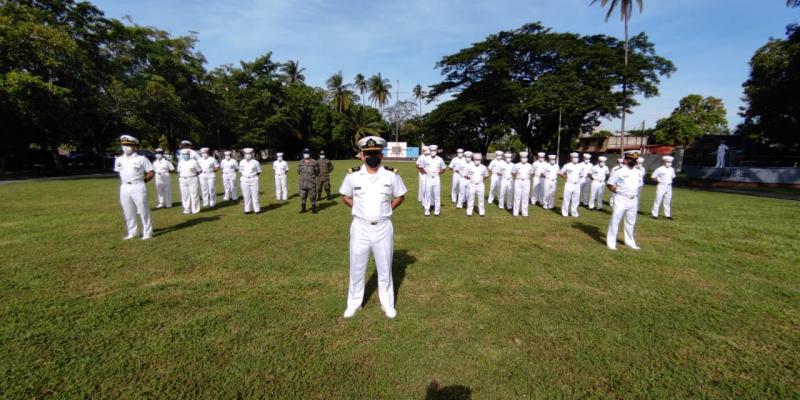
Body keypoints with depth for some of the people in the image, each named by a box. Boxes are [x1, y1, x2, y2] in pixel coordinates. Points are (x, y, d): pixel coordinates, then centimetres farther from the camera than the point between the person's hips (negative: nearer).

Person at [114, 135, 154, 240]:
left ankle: (147, 233, 5)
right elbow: (119, 173, 21)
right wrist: (124, 182, 11)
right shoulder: (119, 160, 11)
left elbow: (151, 173, -3)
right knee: (128, 212, 10)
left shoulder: (141, 159, -4)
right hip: (124, 188, 5)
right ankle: (131, 233, 20)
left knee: (143, 211, -2)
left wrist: (141, 181, -2)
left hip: (138, 187, -5)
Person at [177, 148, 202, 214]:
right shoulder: (180, 162, 12)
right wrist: (179, 178, 8)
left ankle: (195, 209, 4)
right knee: (185, 195, 6)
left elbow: (199, 170, 0)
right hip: (183, 181, 5)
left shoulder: (194, 161, -3)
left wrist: (194, 175, -7)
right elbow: (179, 171, 20)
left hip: (193, 180, -5)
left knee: (194, 195, -3)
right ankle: (187, 209, 15)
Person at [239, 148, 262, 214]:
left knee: (255, 195, -3)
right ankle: (248, 209, 12)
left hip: (253, 180, -3)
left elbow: (259, 172, 4)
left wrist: (253, 176, -3)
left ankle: (257, 209, 4)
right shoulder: (242, 162, 9)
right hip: (244, 180, 3)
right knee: (246, 196, 4)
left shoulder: (255, 162, -1)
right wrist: (242, 177, 3)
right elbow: (240, 171, 17)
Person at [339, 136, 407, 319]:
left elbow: (400, 196, 8)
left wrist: (385, 211, 0)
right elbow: (345, 196, 10)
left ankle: (387, 304, 31)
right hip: (360, 227, 0)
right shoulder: (353, 175, -6)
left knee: (385, 268, 13)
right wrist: (359, 209, 2)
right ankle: (354, 303, 31)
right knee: (356, 268, 12)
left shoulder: (391, 174, -6)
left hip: (383, 227, 0)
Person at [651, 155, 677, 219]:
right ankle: (655, 214, -1)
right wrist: (659, 180, 1)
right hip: (661, 186, -5)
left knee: (667, 201, 10)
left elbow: (673, 177, 23)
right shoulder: (659, 169, -9)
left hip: (669, 187, 6)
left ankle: (667, 215, 17)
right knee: (658, 200, -5)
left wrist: (669, 181, 11)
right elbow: (653, 176, -5)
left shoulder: (672, 169, 7)